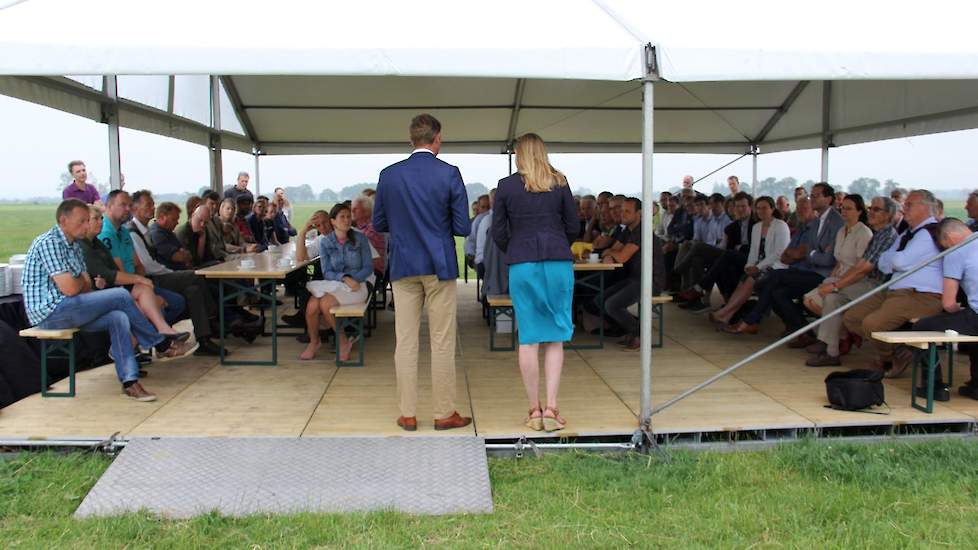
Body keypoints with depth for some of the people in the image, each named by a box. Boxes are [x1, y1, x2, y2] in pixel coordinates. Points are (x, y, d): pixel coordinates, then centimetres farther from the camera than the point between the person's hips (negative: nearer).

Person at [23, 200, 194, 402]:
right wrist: (82, 281, 0)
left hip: (64, 312, 9)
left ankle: (129, 380, -16)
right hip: (50, 312, -9)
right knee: (121, 296, -16)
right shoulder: (49, 242, -15)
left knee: (118, 318, -13)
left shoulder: (74, 245, 17)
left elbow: (86, 287, 15)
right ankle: (162, 344, -3)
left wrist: (81, 282, -8)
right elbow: (69, 289, -21)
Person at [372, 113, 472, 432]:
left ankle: (408, 414, 14)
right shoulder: (449, 174, -7)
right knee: (442, 343, 5)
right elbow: (463, 227, -7)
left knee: (405, 342, 8)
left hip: (403, 267, 3)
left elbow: (379, 224, 7)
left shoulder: (389, 175, 0)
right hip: (439, 266, -2)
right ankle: (444, 414, 13)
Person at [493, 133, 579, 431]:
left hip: (522, 265, 0)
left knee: (528, 339, 4)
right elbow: (573, 226, 8)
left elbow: (498, 232, 2)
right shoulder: (560, 182, 3)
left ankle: (535, 410, 8)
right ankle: (551, 408, 0)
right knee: (555, 339, 5)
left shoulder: (506, 185, 1)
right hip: (559, 263, 1)